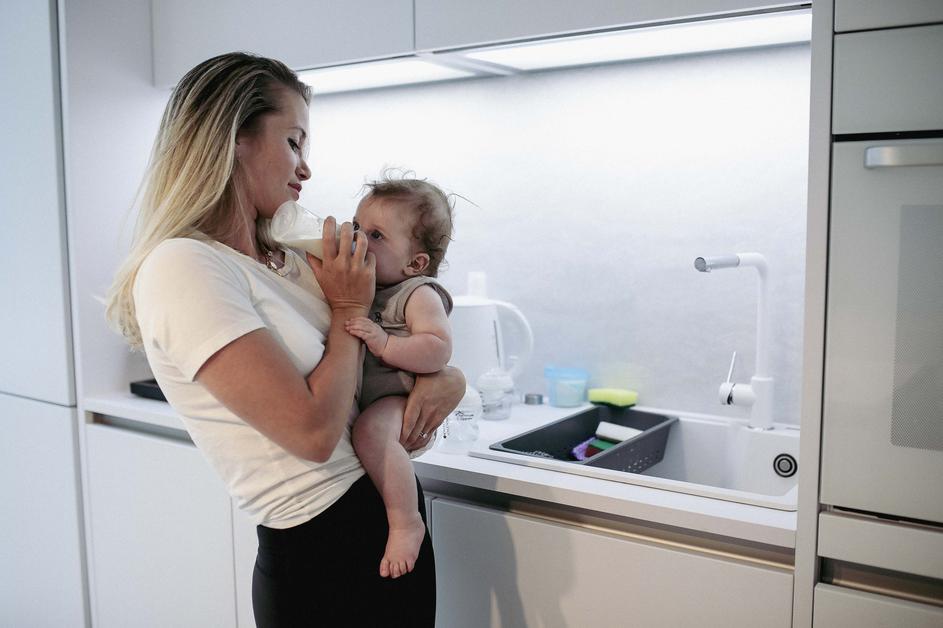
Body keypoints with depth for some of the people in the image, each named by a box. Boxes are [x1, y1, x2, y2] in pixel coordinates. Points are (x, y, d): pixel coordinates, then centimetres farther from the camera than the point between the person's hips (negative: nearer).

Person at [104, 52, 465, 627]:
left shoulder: (286, 263, 8)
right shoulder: (181, 268, -18)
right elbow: (313, 429, -25)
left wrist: (448, 380, -5)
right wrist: (350, 309, -10)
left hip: (394, 514, 8)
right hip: (321, 554, -8)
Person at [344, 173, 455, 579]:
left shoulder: (419, 295, -10)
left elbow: (438, 350, -23)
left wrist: (384, 342, -30)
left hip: (400, 402, -10)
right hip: (358, 401, 10)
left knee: (370, 430, -37)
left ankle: (406, 523, -23)